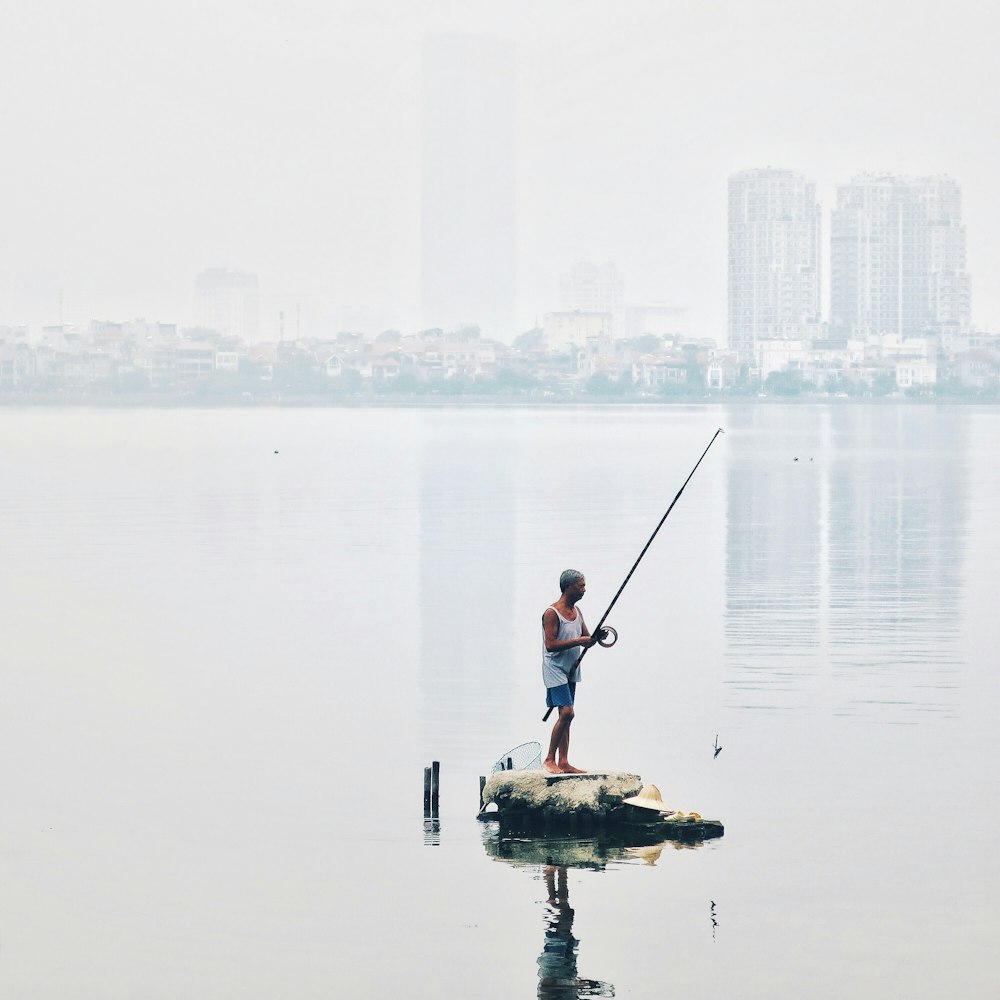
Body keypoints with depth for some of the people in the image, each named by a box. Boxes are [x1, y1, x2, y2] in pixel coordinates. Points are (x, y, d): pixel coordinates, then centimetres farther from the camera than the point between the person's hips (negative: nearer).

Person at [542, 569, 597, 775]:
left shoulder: (576, 611, 11)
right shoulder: (552, 613, -15)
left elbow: (586, 638, 15)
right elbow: (550, 645, -22)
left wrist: (596, 637, -8)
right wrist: (578, 641, -24)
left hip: (571, 670, 9)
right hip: (555, 669, -9)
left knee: (566, 716, 7)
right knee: (566, 713, -16)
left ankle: (563, 762, 9)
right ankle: (549, 760, -8)